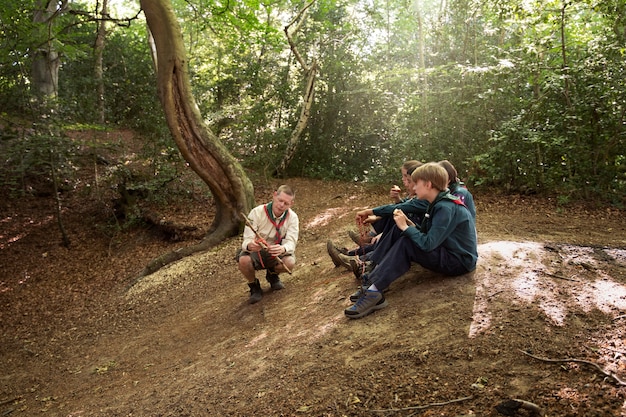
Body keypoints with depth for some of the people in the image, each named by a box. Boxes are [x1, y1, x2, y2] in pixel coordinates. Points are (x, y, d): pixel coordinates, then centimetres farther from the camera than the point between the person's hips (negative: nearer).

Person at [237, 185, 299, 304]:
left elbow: (291, 242, -23)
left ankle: (272, 275, 9)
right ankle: (254, 286, -1)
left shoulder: (292, 217, -12)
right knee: (244, 260, -35)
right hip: (255, 252, -2)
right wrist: (249, 245, -50)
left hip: (276, 254, 2)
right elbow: (247, 240, -24)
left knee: (290, 262, -30)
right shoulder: (257, 212, -20)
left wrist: (282, 249, -48)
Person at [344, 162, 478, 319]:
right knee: (404, 240, -2)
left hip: (461, 261, -9)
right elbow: (426, 235, 6)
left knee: (405, 245, -24)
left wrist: (405, 227, -17)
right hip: (449, 253, 10)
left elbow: (428, 243, -28)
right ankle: (371, 282, -11)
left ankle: (374, 292, -27)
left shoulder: (446, 208, -23)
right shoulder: (439, 204, 7)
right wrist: (408, 224, -10)